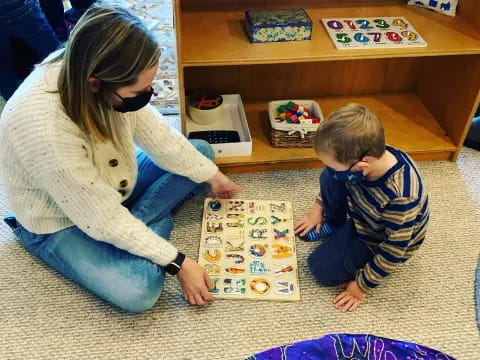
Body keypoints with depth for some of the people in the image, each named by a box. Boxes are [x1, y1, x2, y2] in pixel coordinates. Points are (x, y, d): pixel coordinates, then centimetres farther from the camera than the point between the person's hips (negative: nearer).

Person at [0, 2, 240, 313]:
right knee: (139, 292, -28)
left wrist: (211, 175, 4)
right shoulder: (43, 129, -40)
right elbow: (104, 220, -30)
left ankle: (137, 226, -5)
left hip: (108, 186, 7)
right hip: (63, 224, -7)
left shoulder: (85, 71, -20)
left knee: (201, 151, 6)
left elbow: (156, 134, -5)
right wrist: (177, 263, -24)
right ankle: (152, 225, -1)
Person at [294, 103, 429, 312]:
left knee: (321, 269, -12)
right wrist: (319, 206, 7)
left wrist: (362, 286, -17)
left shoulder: (401, 198, -43)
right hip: (361, 217, 6)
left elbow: (394, 252, -28)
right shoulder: (367, 154, -26)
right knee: (328, 177, -8)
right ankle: (334, 224, 16)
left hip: (377, 242, -6)